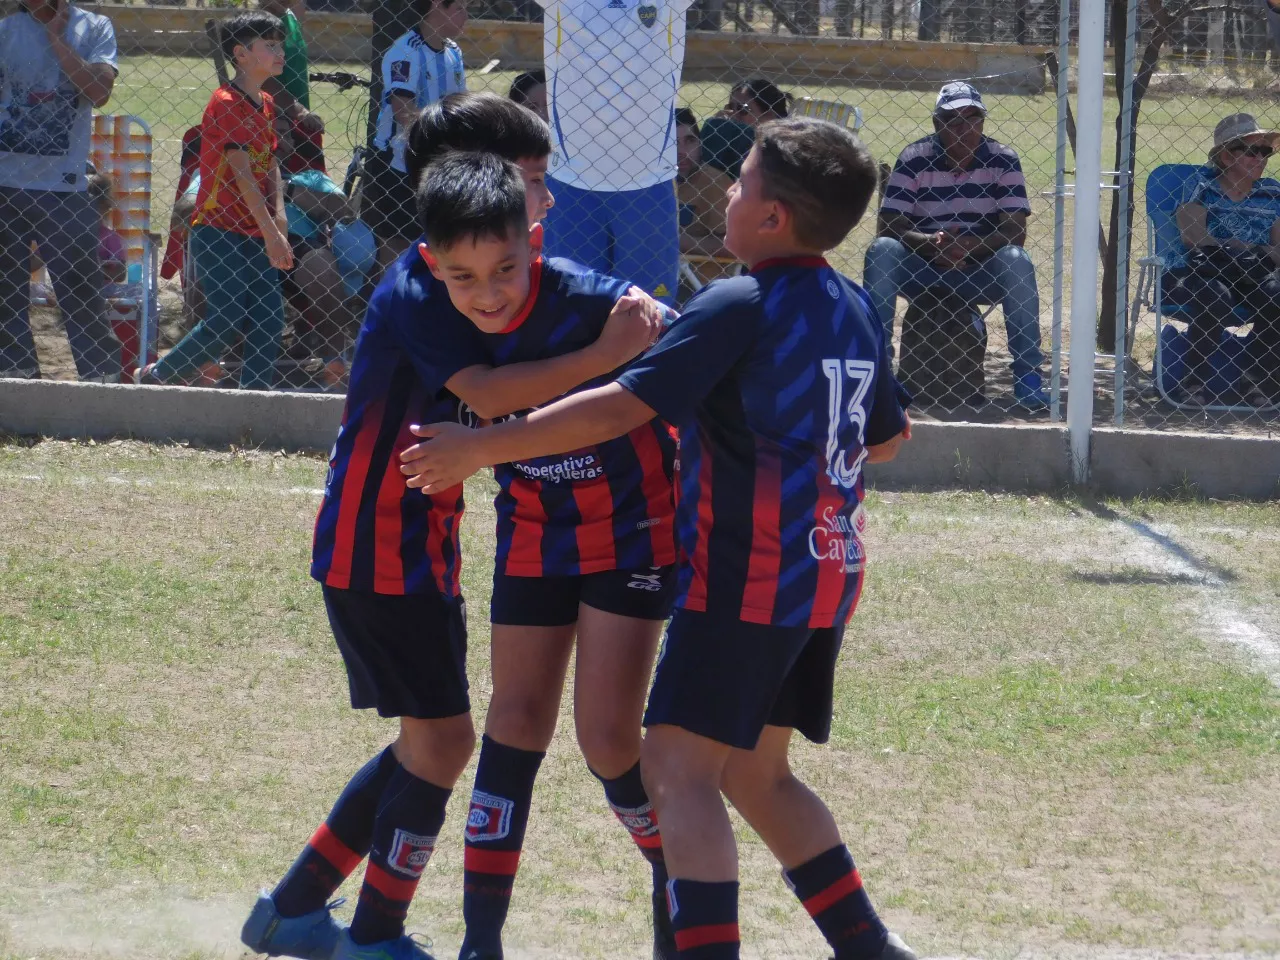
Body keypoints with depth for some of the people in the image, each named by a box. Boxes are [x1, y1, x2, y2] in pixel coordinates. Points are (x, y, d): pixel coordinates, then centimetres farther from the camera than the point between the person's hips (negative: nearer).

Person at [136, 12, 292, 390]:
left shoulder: (267, 105, 14)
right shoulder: (226, 104, -12)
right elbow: (241, 174, -17)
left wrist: (279, 215, -4)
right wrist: (271, 231, -19)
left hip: (255, 235, 8)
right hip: (218, 231, -8)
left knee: (269, 321, 1)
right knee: (226, 320, -11)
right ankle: (155, 376, 6)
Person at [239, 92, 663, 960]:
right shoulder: (421, 289, -19)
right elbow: (487, 394, -32)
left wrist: (623, 329, -7)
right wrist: (606, 356, -35)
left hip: (417, 545, 10)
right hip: (378, 549, -10)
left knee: (429, 742, 15)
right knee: (441, 738, -6)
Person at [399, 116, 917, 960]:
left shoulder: (738, 310, -14)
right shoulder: (856, 312, 9)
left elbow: (619, 409, -18)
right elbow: (887, 439, 23)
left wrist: (481, 447, -14)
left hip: (749, 574, -8)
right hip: (827, 574, 8)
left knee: (679, 768, -9)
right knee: (756, 774, 19)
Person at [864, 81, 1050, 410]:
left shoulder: (1002, 160, -5)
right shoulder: (914, 159, -6)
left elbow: (1015, 232, -12)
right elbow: (887, 227, -12)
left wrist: (969, 246, -30)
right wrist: (932, 243, -31)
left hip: (980, 269, 0)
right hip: (920, 268, 0)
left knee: (1016, 260, -30)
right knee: (881, 250, -29)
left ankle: (1027, 374, -25)